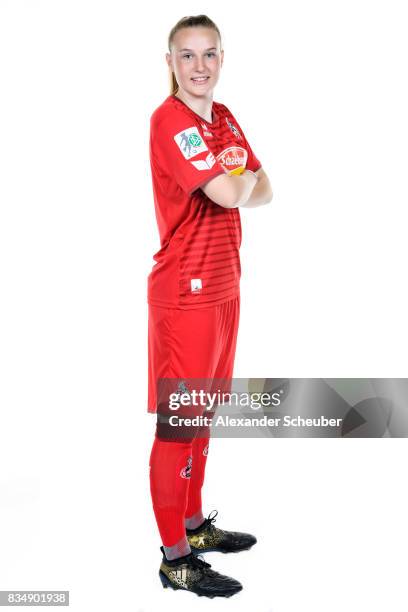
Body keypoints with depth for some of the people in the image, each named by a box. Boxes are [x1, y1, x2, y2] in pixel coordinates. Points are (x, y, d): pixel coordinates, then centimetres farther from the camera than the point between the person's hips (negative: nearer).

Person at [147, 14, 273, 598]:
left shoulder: (224, 118, 13)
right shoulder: (170, 119, -14)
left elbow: (263, 190, 10)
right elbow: (229, 193, -24)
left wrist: (234, 181, -11)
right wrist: (241, 174, -2)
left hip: (223, 285, 9)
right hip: (186, 291, -9)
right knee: (179, 422, -1)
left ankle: (194, 524, 32)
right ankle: (175, 557, 11)